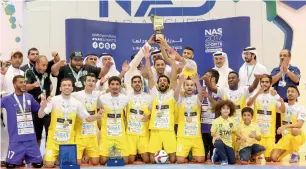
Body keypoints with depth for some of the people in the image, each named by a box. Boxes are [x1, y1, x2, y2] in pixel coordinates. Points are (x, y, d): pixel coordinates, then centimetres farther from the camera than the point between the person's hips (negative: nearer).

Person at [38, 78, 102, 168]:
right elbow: (40, 116, -13)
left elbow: (88, 118, 5)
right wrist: (43, 106, -34)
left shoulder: (77, 103, 0)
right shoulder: (54, 100, -9)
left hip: (69, 140, 2)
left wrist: (97, 116, -15)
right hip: (54, 139, -2)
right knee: (49, 165, -8)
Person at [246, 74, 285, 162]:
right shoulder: (256, 94, 0)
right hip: (257, 130, -1)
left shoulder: (274, 95, 4)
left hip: (270, 131, 1)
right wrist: (257, 93, -32)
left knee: (269, 157, 3)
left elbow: (283, 110, -5)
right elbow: (248, 104, -18)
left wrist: (280, 99, -23)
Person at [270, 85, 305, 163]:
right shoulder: (284, 106, 6)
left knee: (294, 130, -40)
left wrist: (286, 126, -35)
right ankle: (288, 151, 19)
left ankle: (295, 154, -17)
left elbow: (300, 124, -22)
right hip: (285, 137, 3)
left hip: (298, 136, -3)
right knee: (274, 158, -14)